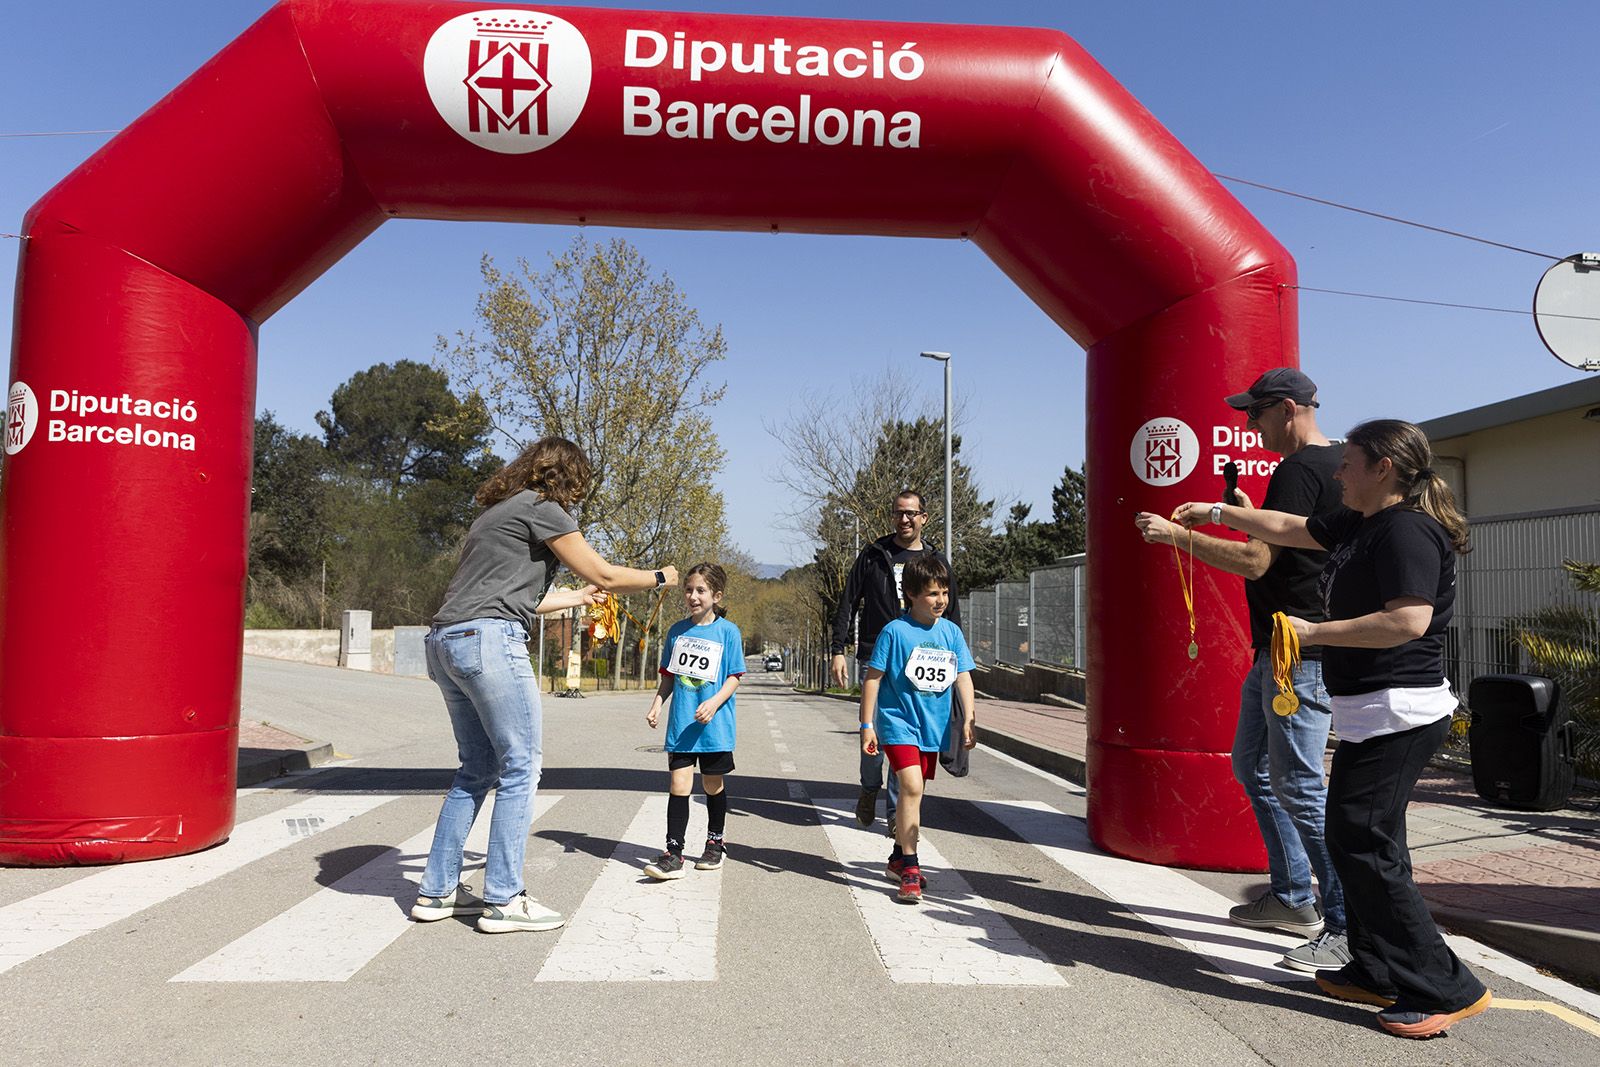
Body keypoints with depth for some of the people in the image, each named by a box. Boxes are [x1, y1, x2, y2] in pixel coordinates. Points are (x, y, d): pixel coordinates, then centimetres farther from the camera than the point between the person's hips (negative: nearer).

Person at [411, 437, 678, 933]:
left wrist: (578, 597, 39)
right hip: (488, 639, -10)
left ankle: (437, 890, 19)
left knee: (478, 769, 16)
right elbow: (603, 574, 1)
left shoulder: (498, 511, 26)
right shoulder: (540, 508, -2)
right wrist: (659, 577, 17)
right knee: (521, 766, -3)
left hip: (445, 642, 10)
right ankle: (504, 899, 0)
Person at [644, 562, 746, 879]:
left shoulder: (728, 632, -4)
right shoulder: (677, 631, 7)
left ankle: (715, 844, 31)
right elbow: (668, 676, 15)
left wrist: (714, 702, -19)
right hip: (680, 724, 2)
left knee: (713, 785, 12)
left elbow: (734, 677, -5)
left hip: (715, 725, -2)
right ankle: (673, 854, -3)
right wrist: (657, 704, 2)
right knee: (678, 785, -4)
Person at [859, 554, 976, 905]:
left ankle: (899, 858, 34)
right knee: (911, 786, -18)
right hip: (898, 721, -5)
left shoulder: (952, 632, 2)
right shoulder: (895, 631, -11)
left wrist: (968, 720, -4)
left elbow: (963, 678, 5)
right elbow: (873, 678, -8)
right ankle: (910, 870, -10)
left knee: (914, 792, 16)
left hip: (933, 727, 5)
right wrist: (867, 724, -9)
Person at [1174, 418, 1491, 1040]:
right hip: (1372, 714, 10)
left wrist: (1315, 632, -21)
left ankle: (1447, 990, 0)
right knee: (1362, 841, 14)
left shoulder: (1406, 529, -16)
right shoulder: (1361, 524, 15)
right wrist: (1218, 513, 32)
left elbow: (1410, 620, -27)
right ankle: (1378, 974, 23)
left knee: (1361, 844, -8)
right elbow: (1286, 529, 28)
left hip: (1397, 714, -10)